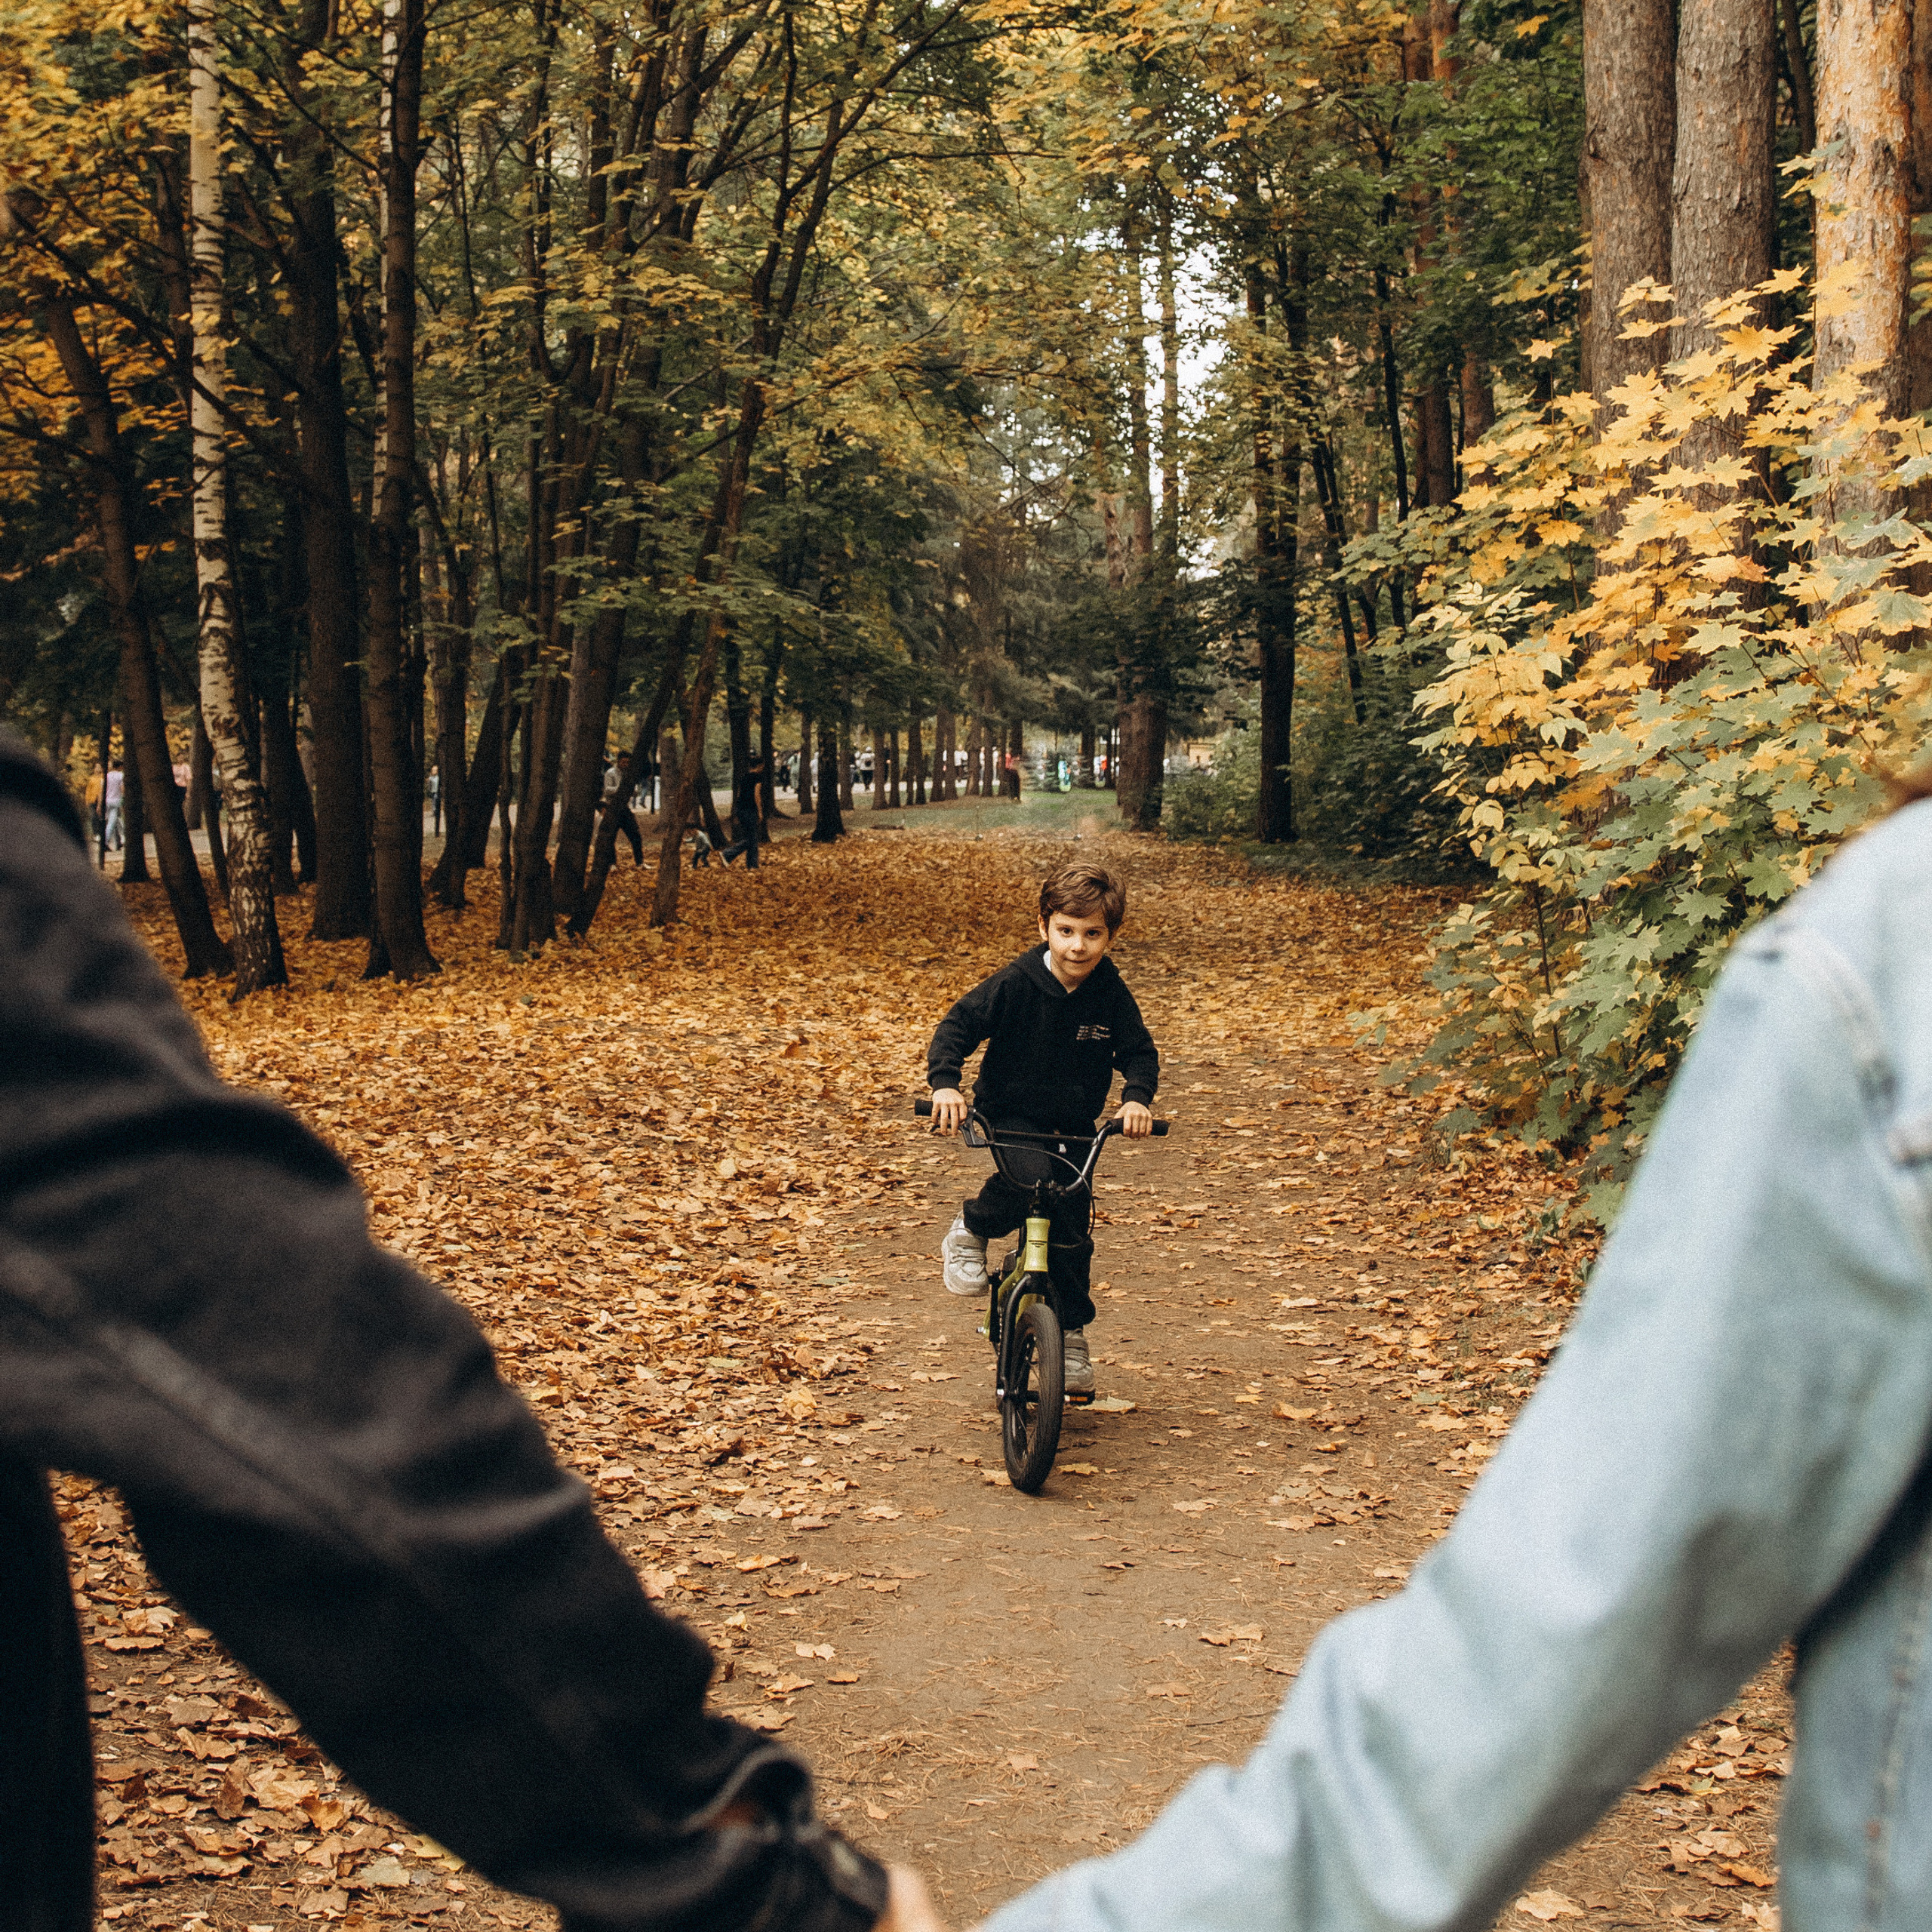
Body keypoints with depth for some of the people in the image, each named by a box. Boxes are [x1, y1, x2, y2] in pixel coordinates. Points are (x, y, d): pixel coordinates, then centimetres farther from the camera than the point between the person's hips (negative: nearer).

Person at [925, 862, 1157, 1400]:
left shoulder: (1110, 994, -9)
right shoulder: (1016, 984, -17)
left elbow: (1139, 1051, -4)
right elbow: (958, 1024, -16)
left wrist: (1137, 1096, -24)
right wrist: (945, 1083, -32)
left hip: (1074, 1127, 3)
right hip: (1008, 1115, -3)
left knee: (1071, 1230, 1)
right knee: (1032, 1176, -33)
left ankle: (1072, 1336, 20)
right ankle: (970, 1230, -5)